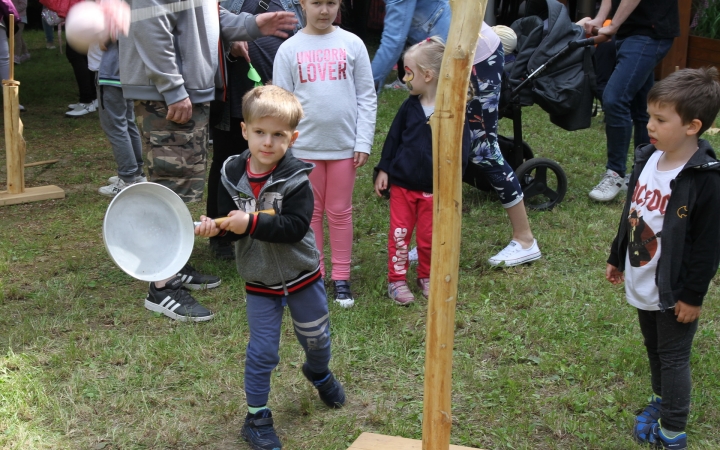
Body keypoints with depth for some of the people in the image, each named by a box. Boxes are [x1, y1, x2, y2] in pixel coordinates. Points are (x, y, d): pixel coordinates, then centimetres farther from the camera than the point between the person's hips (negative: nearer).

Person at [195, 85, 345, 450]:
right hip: (259, 280, 1)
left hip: (302, 274, -1)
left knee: (316, 337, 20)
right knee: (262, 352, 3)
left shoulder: (296, 179, -20)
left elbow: (295, 226, -30)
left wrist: (252, 223, -37)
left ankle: (318, 372, 54)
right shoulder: (232, 174, -8)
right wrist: (215, 227, -23)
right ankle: (256, 418, 19)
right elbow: (229, 223, -1)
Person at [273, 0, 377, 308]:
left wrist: (364, 142, -4)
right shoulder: (289, 49, -1)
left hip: (344, 145, 0)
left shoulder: (352, 44, 0)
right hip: (304, 147, 0)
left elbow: (366, 97, 1)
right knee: (310, 212, 11)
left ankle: (341, 277, 19)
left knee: (340, 212, 9)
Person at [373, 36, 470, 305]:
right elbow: (393, 137, 6)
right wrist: (383, 169, 2)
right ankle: (397, 280, 16)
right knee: (399, 233, 6)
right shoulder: (410, 107, 1)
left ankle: (426, 277, 30)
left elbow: (461, 147, -8)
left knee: (429, 236, 11)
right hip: (401, 183, 3)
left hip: (434, 187, -2)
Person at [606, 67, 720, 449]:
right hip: (641, 283, 7)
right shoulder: (647, 159, -1)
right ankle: (661, 400, 47)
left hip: (674, 291, -7)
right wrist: (617, 258, 18)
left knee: (673, 358, 7)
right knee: (653, 349, 24)